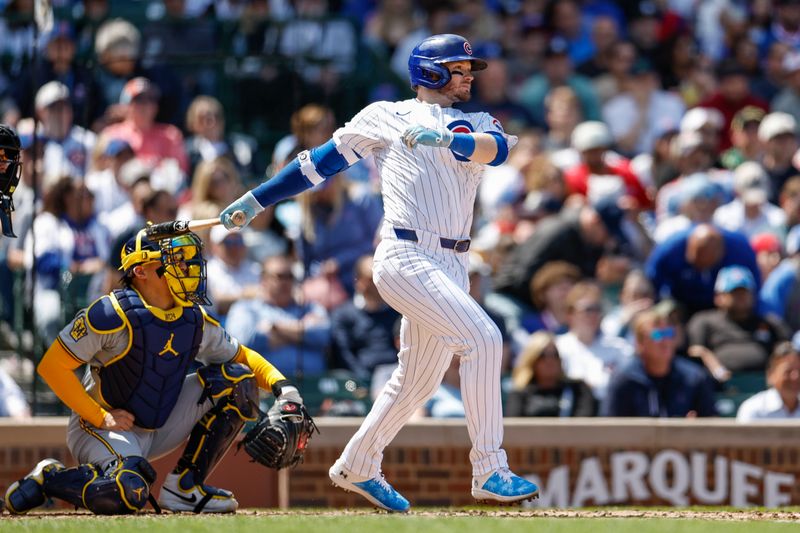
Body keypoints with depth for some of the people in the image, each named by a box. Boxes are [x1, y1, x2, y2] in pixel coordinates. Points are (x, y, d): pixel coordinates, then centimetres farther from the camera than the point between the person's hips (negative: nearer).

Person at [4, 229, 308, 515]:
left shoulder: (196, 320, 0)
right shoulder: (113, 314, -20)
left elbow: (243, 358, 13)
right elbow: (52, 365, -19)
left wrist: (281, 386, -8)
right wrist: (101, 418, -21)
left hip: (160, 427, 7)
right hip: (106, 428, -7)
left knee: (236, 379, -4)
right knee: (126, 495, -37)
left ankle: (184, 488, -3)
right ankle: (49, 478, -4)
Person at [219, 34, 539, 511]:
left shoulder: (474, 125, 17)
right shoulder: (384, 116, 8)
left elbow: (498, 149, -6)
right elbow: (322, 161, 13)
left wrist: (443, 138, -25)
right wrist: (257, 199, 13)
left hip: (453, 267, 6)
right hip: (406, 257, -6)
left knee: (418, 380, 13)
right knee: (483, 338, -22)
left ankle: (358, 467, 34)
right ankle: (490, 472, -22)